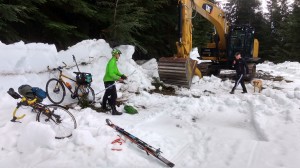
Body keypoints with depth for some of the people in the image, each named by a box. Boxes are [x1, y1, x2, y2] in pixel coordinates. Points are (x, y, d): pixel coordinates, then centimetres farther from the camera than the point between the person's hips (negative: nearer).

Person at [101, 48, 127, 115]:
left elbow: (116, 71, 15)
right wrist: (118, 78, -28)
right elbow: (111, 73, -26)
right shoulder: (112, 62, -20)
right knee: (113, 96, -11)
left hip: (108, 80, 11)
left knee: (107, 94, 23)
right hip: (109, 81, -11)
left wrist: (121, 75, 0)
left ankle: (104, 106, 39)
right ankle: (114, 110, -8)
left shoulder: (114, 61, 12)